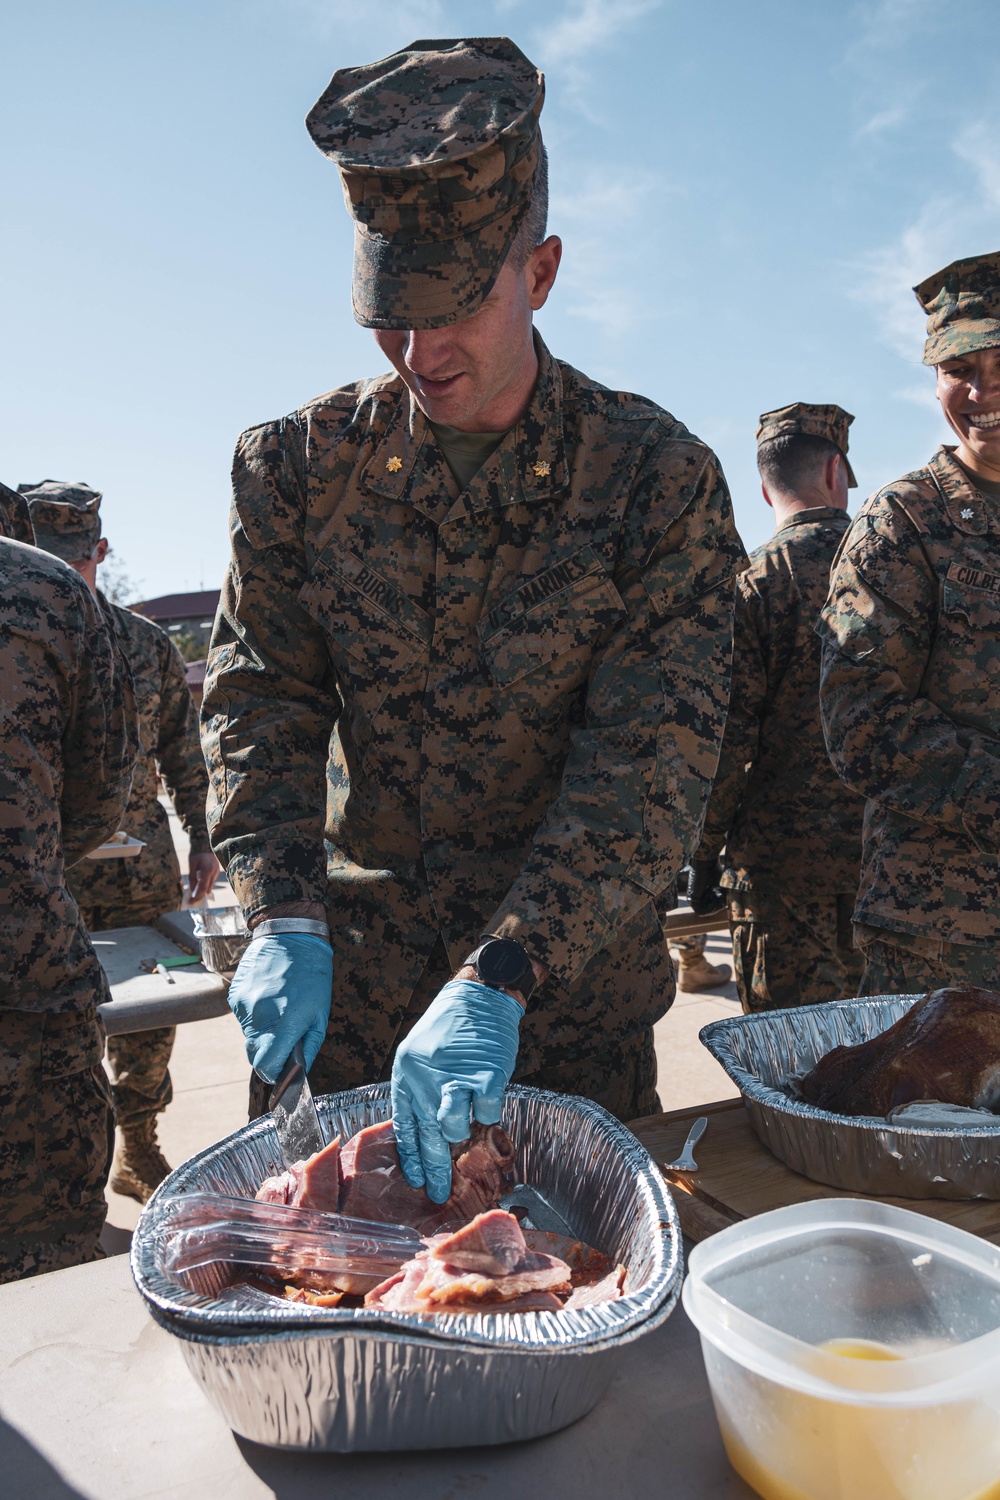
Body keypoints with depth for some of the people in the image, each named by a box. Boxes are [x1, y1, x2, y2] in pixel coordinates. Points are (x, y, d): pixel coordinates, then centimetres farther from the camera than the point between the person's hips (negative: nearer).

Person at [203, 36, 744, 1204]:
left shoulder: (657, 478, -11)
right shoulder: (296, 465, -3)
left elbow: (650, 761, -18)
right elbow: (258, 699, -4)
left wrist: (501, 981, -28)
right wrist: (283, 919, -19)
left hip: (574, 991, -1)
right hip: (346, 985, 2)